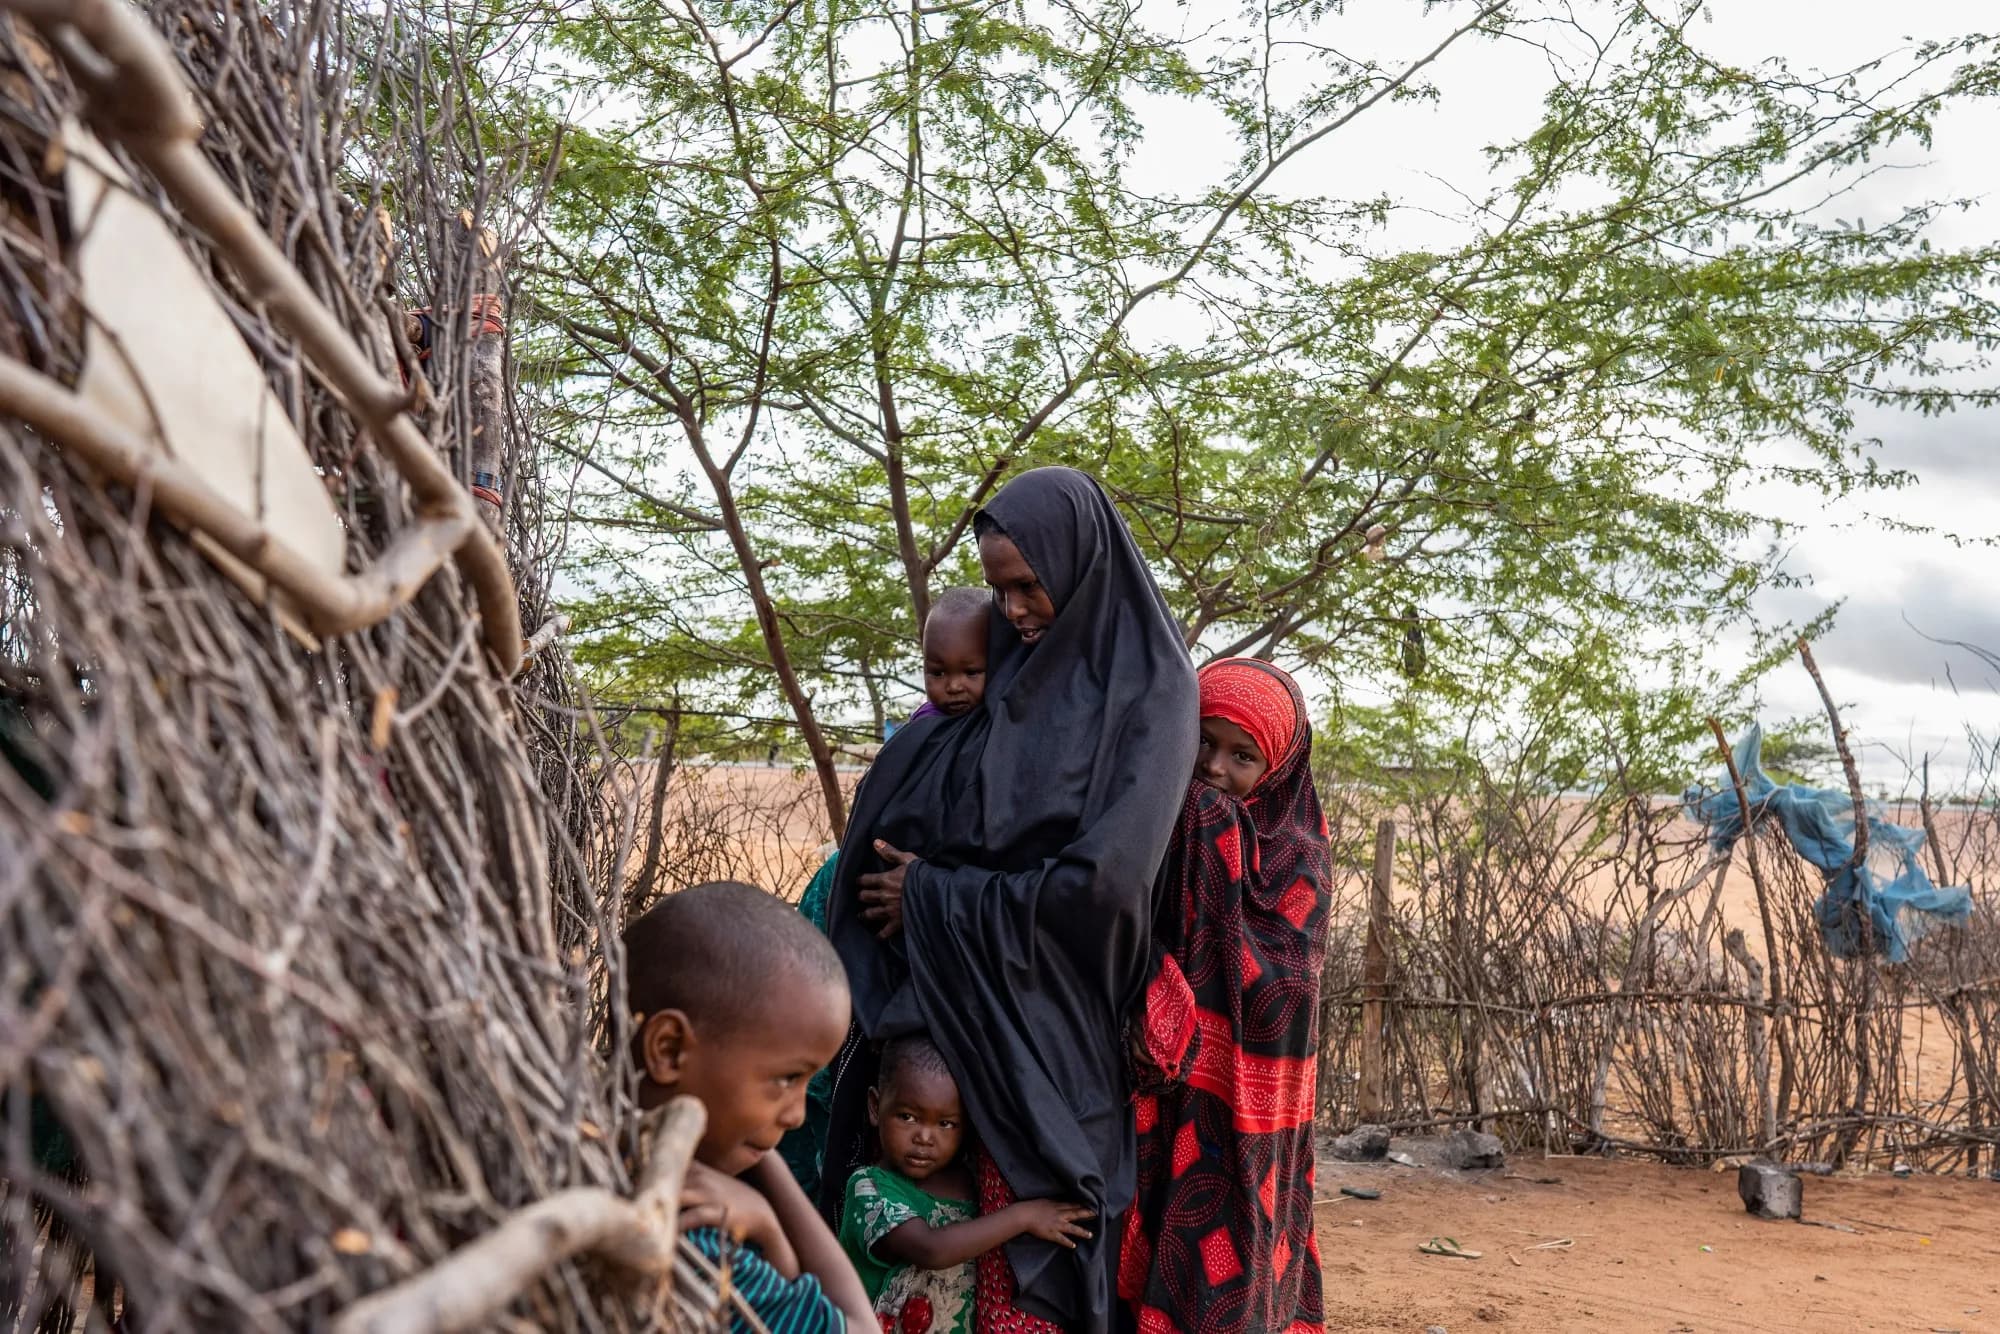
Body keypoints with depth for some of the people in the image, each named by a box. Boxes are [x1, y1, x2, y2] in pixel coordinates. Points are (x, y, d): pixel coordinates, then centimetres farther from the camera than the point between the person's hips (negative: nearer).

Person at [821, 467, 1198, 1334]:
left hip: (1054, 1016, -5)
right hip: (956, 997, 5)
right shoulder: (1012, 674, 11)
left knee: (1023, 1258, -4)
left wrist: (937, 898, -8)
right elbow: (899, 816, 10)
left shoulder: (1149, 688, -7)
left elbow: (1104, 874, -15)